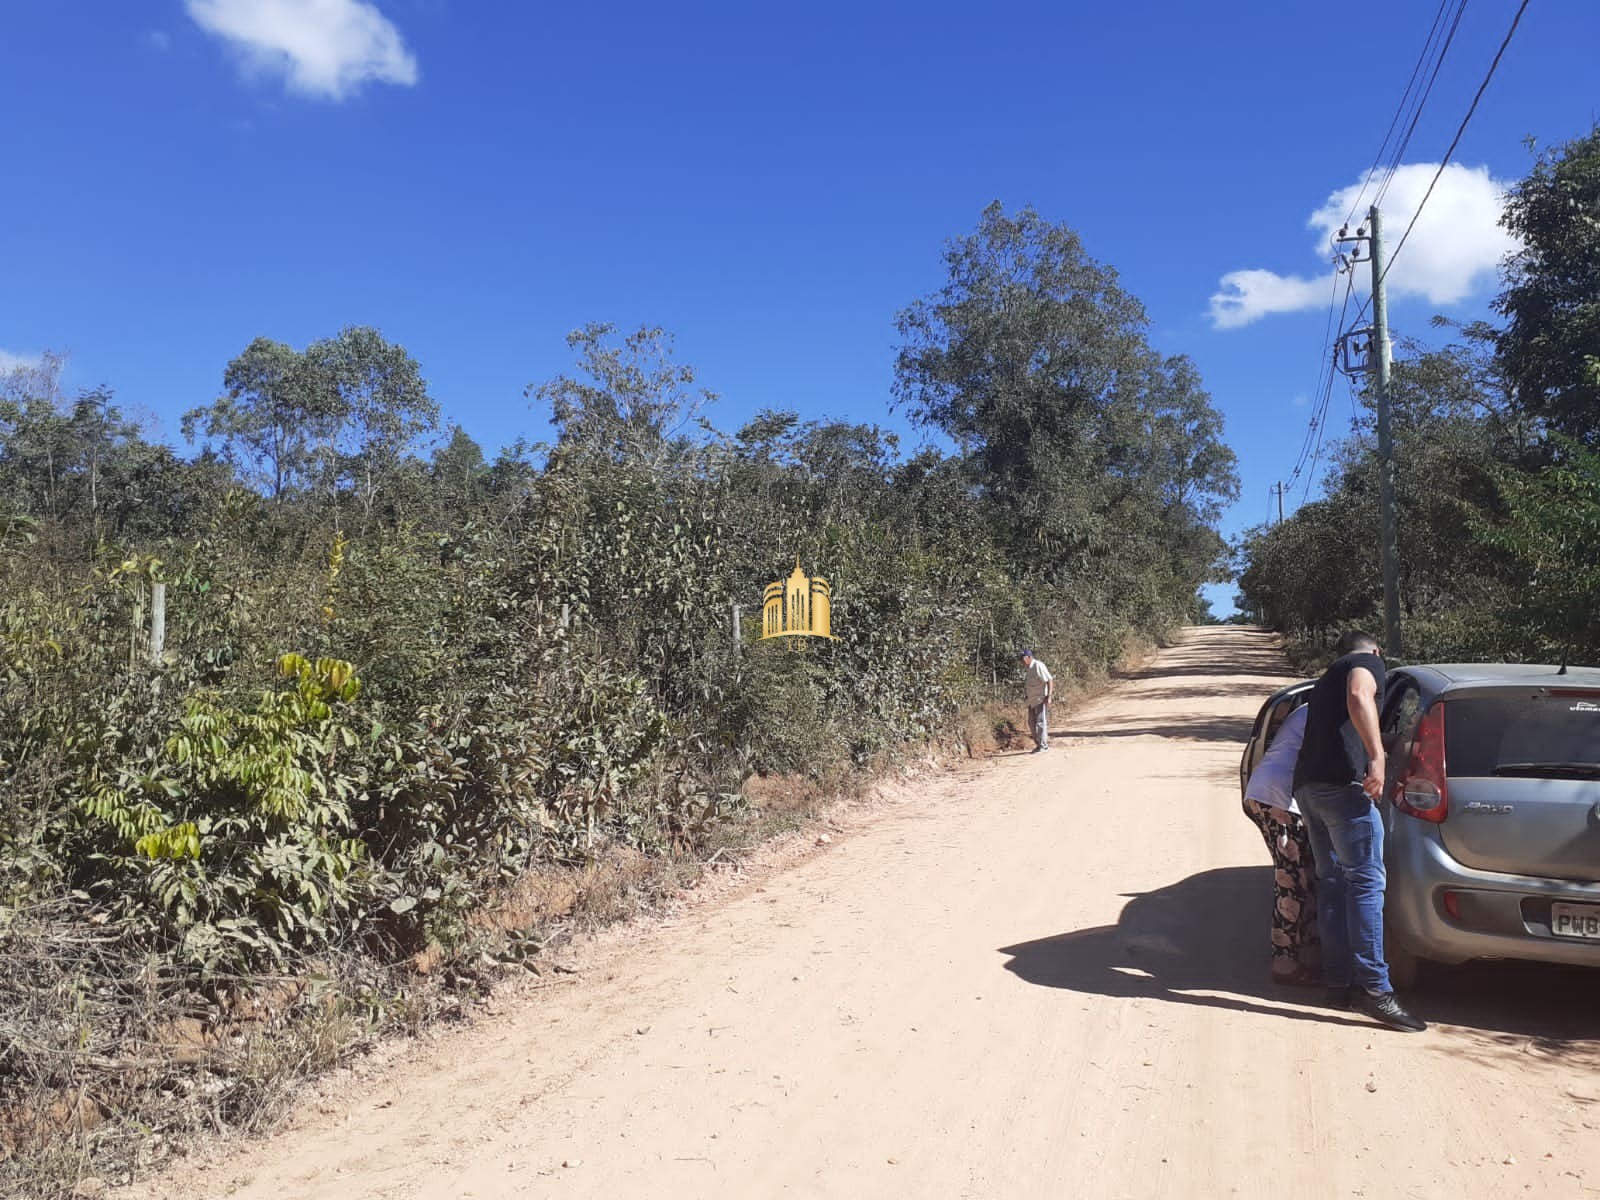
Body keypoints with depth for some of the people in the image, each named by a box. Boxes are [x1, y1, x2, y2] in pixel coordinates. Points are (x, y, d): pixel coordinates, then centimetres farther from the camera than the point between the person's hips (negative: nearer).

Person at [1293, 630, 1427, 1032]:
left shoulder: (1328, 678, 31)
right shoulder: (1368, 663, 6)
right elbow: (1358, 695, -17)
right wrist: (1377, 757, -23)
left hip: (1307, 785, 9)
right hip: (1342, 781, -9)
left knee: (1332, 882, 11)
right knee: (1366, 881, -10)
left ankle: (1339, 984, 11)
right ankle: (1373, 988, -15)